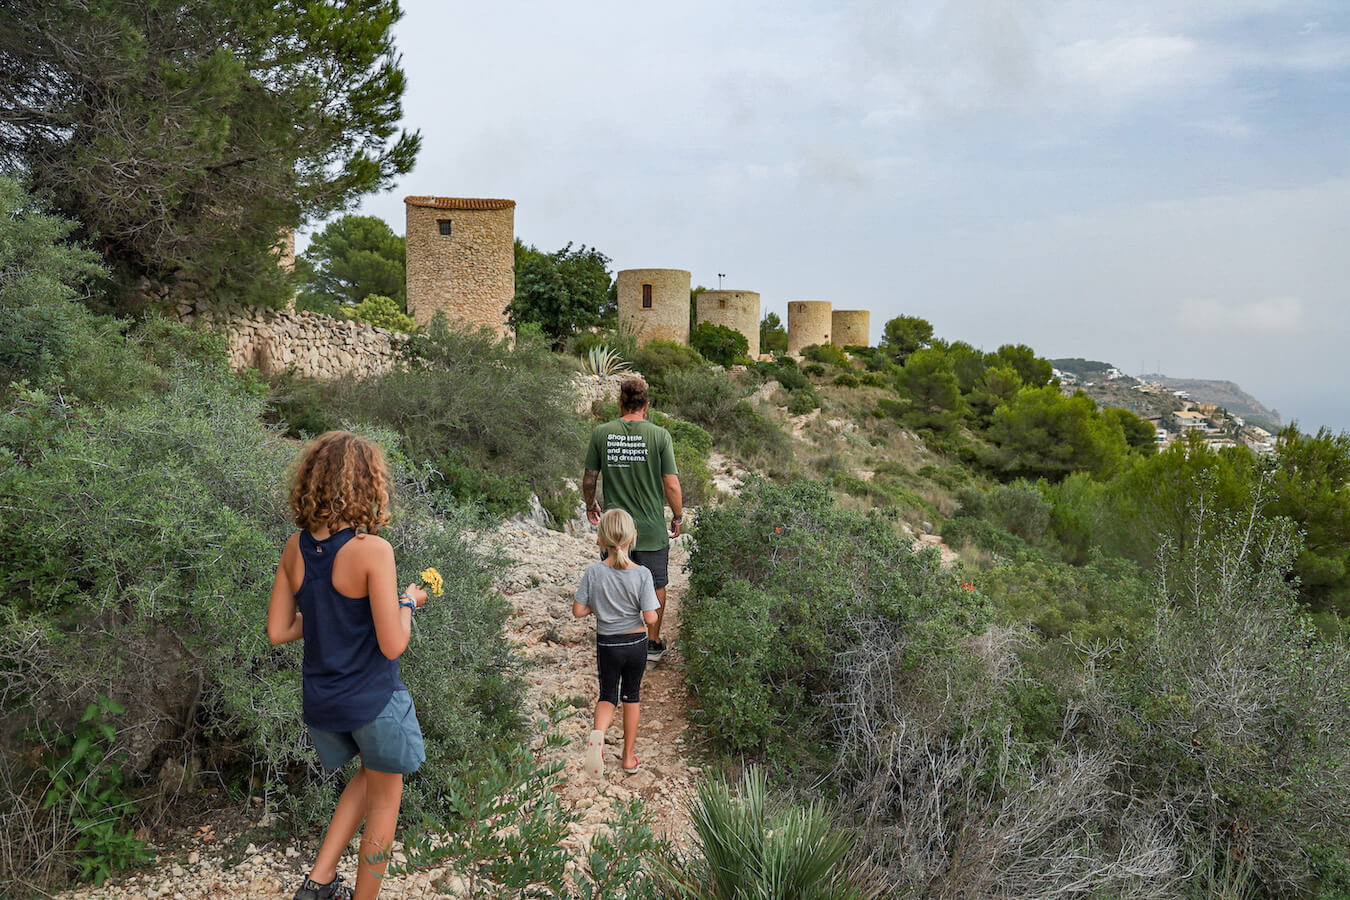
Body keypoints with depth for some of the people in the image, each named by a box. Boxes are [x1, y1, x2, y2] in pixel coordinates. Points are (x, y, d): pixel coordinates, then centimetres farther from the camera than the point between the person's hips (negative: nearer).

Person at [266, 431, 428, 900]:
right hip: (373, 701, -6)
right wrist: (407, 603, -3)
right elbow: (392, 646, -21)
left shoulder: (295, 548, -4)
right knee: (385, 796, 16)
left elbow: (278, 630, 3)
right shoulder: (372, 550, -22)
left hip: (320, 700, 6)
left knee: (371, 775, 29)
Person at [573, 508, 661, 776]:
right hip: (637, 643, 0)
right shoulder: (642, 574, -18)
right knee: (632, 695, 18)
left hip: (607, 645, 0)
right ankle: (629, 757, 26)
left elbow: (578, 610, -10)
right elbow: (650, 618, -19)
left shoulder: (594, 572, -15)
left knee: (608, 695, 16)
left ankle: (598, 732, -16)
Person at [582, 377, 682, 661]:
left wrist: (590, 506, 20)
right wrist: (677, 517, 6)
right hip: (652, 528, -1)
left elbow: (589, 480, 1)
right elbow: (671, 485, -10)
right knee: (655, 586, 17)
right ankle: (653, 643, 28)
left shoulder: (601, 433, -6)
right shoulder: (660, 435, -11)